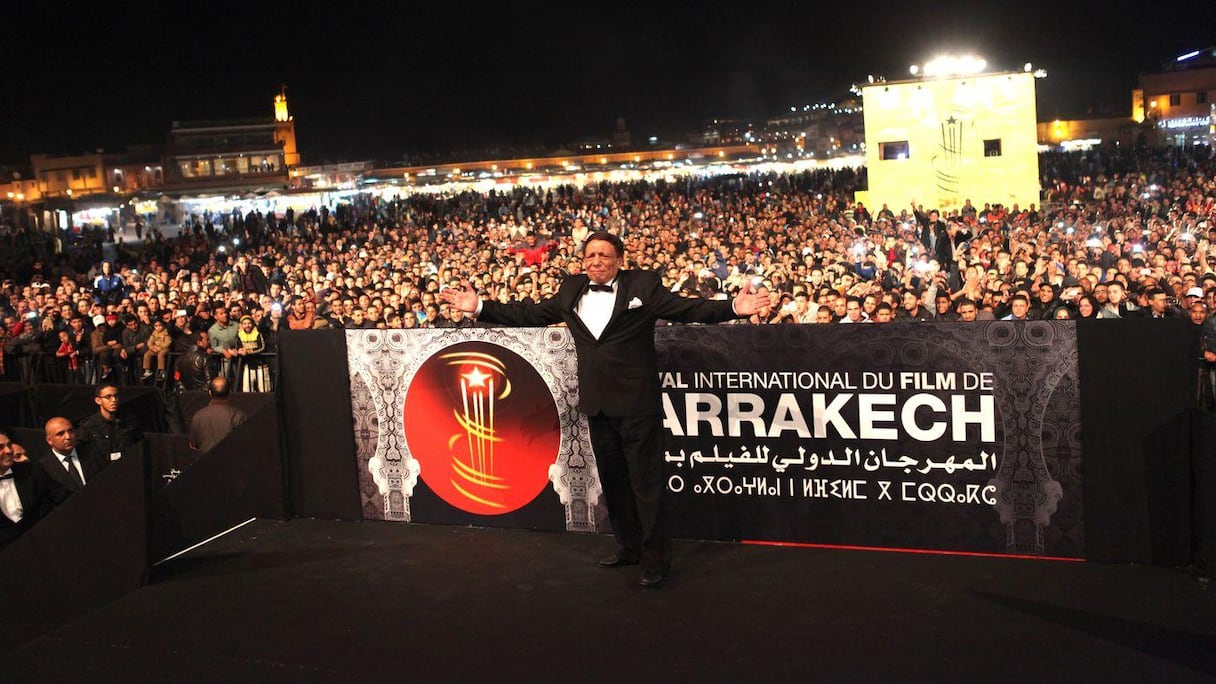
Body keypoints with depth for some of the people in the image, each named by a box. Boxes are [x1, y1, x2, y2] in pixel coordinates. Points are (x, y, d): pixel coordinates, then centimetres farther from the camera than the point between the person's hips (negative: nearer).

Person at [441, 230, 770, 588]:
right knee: (612, 480, 16)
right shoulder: (570, 291, 9)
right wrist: (480, 307, 10)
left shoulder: (643, 284, -4)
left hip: (636, 401, -5)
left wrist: (733, 307, -25)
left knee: (646, 481, -2)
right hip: (597, 402, 6)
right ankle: (629, 547, 31)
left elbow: (686, 308, -10)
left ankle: (656, 559, 7)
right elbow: (530, 314, 14)